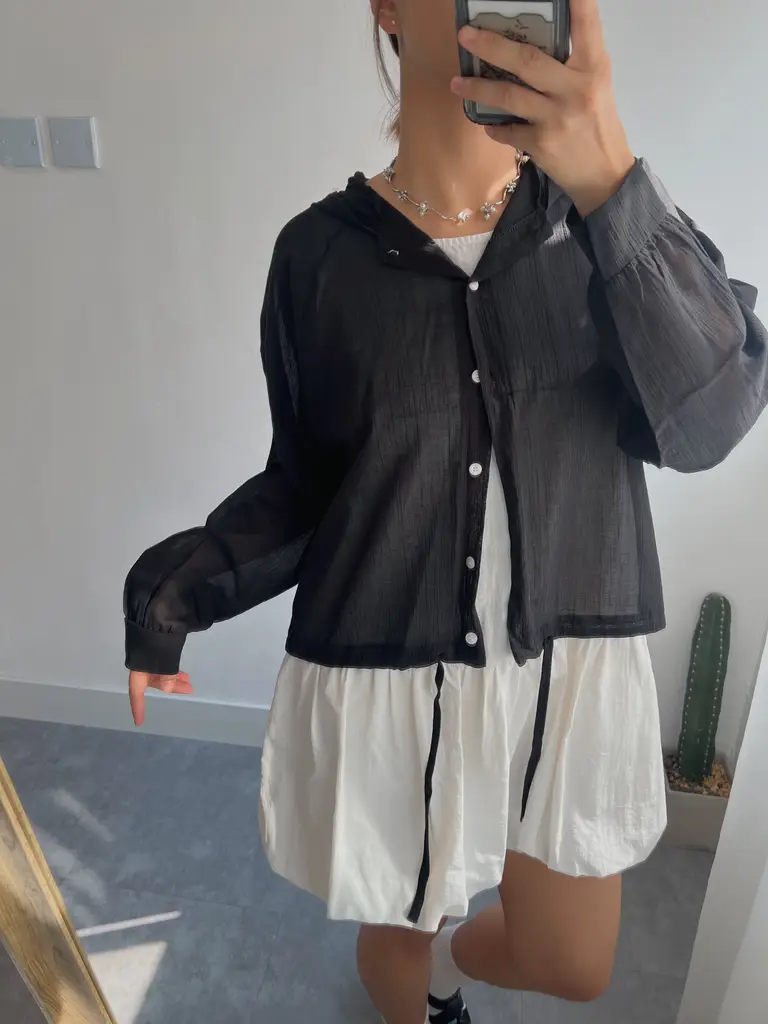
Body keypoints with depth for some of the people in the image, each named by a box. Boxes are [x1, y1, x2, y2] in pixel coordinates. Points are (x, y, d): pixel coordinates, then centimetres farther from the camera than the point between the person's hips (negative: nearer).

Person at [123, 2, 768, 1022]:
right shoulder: (323, 251, -6)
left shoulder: (600, 218, -3)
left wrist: (612, 185, -32)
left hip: (571, 667, 3)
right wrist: (178, 582, -16)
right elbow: (304, 483, -1)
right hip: (381, 674, -1)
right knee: (399, 934, 22)